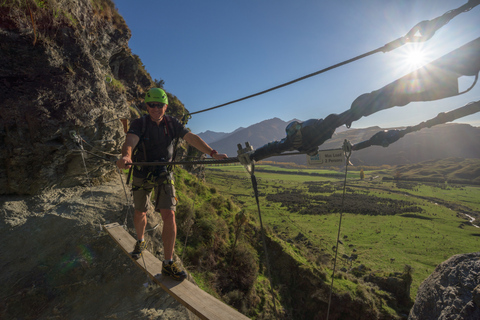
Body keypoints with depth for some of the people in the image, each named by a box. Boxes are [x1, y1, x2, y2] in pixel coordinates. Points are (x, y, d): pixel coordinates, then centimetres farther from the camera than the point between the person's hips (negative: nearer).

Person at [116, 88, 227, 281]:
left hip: (164, 174, 0)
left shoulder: (172, 123, -5)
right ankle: (140, 242, 48)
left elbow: (192, 138, -13)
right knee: (140, 213, 16)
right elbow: (130, 141, -29)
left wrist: (213, 153, -28)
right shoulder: (139, 123, -11)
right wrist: (126, 156, -53)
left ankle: (168, 264, 3)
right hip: (142, 174, 0)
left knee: (169, 216, -9)